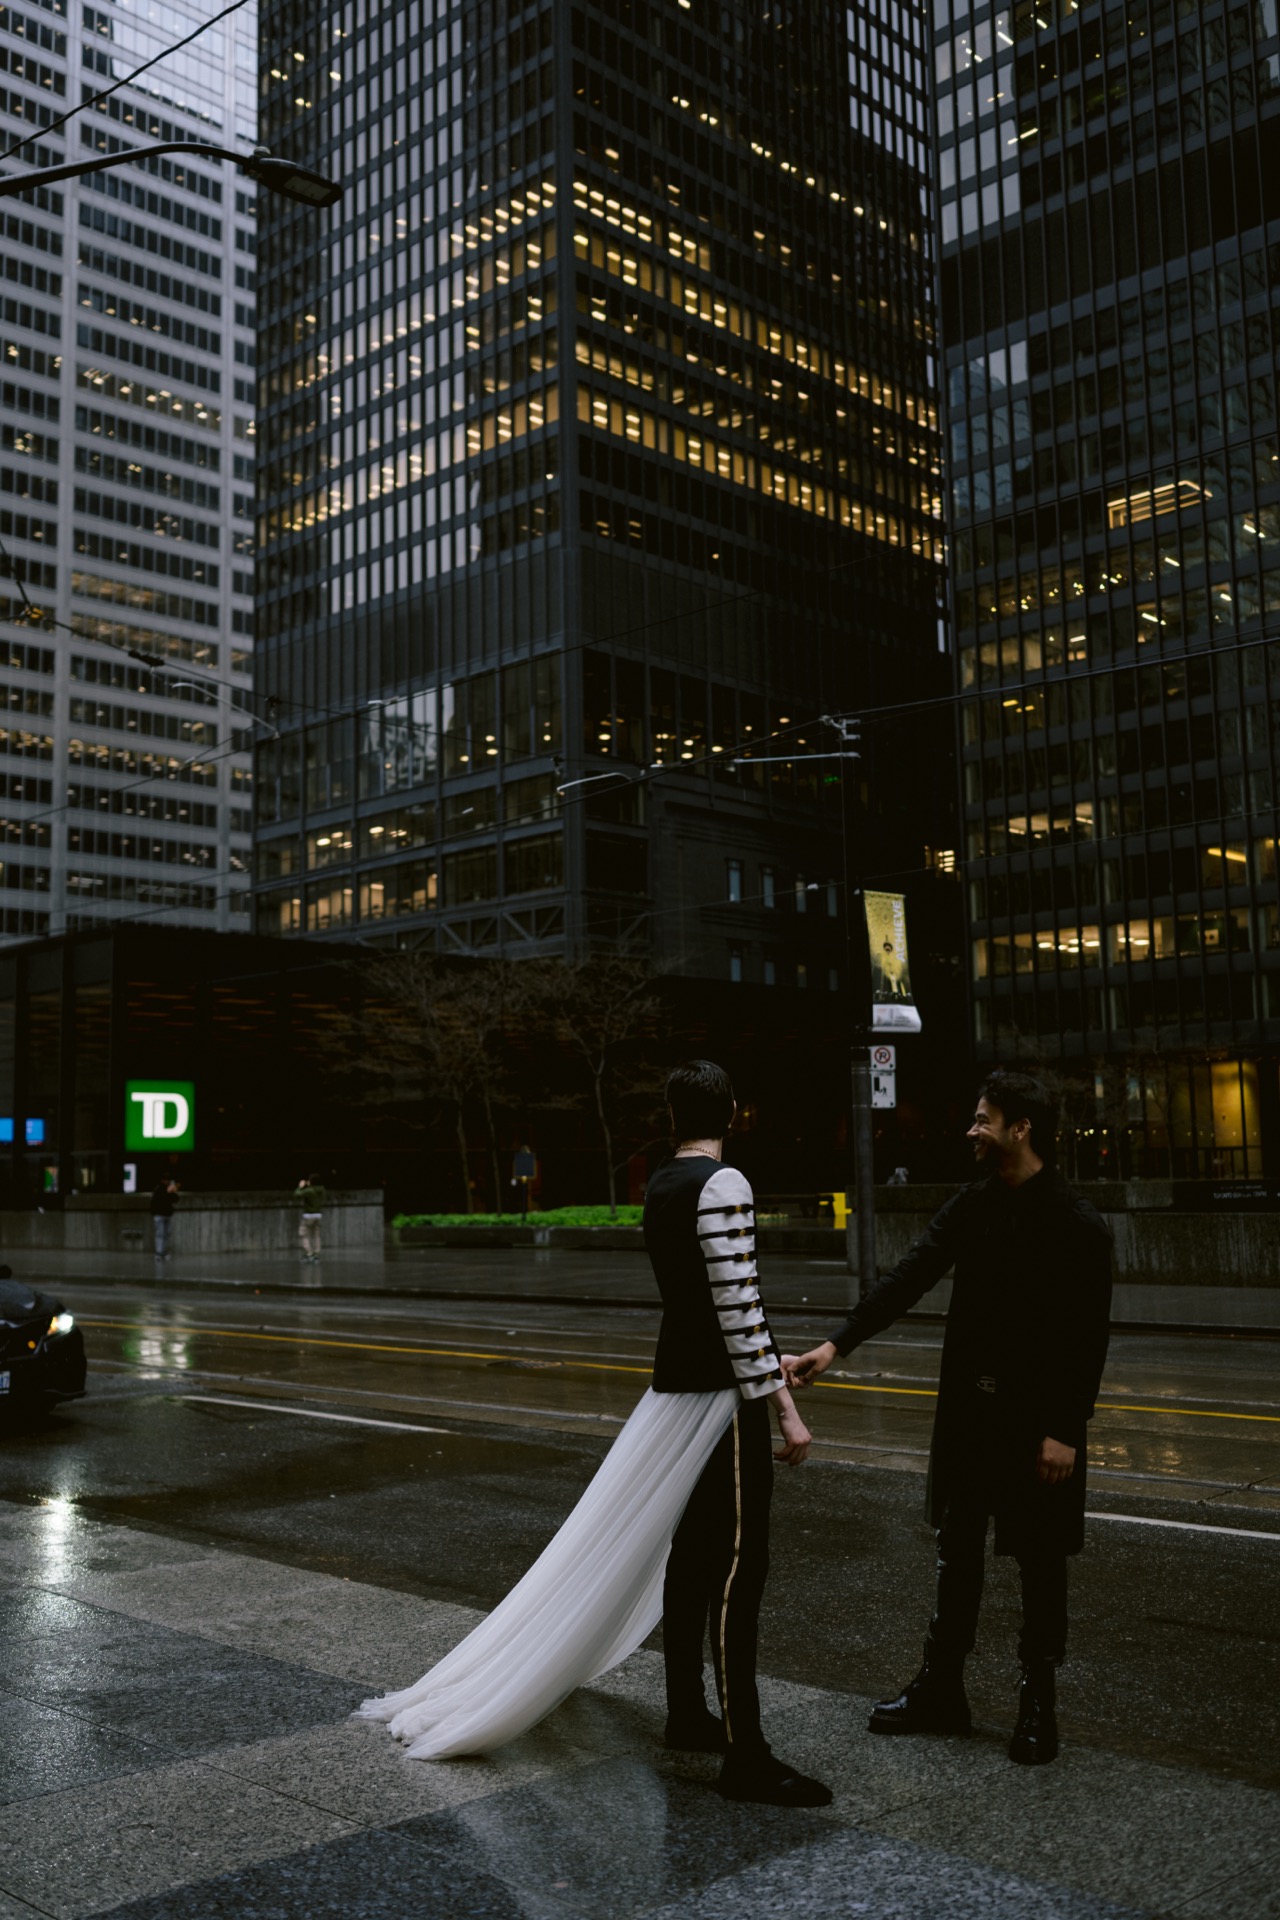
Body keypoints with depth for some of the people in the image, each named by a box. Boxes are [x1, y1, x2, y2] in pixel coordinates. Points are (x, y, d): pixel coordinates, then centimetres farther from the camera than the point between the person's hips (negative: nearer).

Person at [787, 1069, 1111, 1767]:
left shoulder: (1077, 1225, -14)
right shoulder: (972, 1206, 3)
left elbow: (1088, 1338, -14)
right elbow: (908, 1277, -3)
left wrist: (1065, 1432, -17)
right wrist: (835, 1345, -12)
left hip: (1037, 1419, -6)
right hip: (969, 1407, 6)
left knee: (1040, 1562, 8)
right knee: (957, 1552, 15)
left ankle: (1038, 1703, 24)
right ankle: (940, 1691, 28)